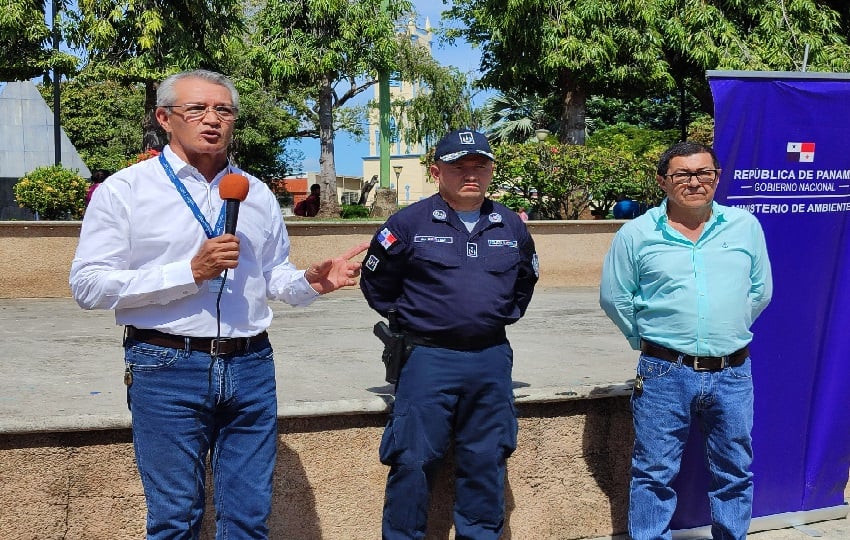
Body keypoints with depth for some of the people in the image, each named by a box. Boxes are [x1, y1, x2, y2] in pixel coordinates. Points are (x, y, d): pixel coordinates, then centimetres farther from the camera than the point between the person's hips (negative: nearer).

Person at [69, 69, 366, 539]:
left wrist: (311, 283, -4)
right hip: (167, 368, -4)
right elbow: (88, 285, -10)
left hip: (251, 366, 4)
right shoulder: (126, 189, -2)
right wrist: (191, 272, -17)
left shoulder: (257, 194, 12)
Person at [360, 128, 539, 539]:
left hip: (492, 359, 4)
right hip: (429, 359, -3)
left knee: (486, 463, 11)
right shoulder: (409, 223, -4)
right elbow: (375, 282, 6)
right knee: (413, 461, -2)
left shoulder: (511, 226, 8)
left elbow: (526, 279, 27)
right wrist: (406, 319, 8)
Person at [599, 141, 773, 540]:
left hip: (733, 373, 3)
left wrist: (728, 330, 12)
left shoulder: (746, 226, 5)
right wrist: (648, 339, 6)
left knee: (735, 473, 15)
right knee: (654, 473, 5)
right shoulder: (636, 234, -2)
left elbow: (760, 291, 14)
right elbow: (613, 297, 4)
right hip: (665, 373, -2)